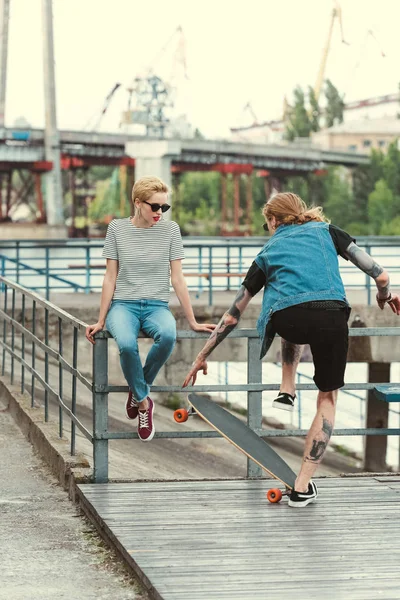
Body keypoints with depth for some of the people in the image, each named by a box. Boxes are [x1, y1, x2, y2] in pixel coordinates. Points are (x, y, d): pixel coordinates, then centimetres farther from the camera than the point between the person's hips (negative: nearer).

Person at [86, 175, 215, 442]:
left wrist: (193, 322, 4)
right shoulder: (117, 228, 2)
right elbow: (111, 277, 5)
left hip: (157, 306, 1)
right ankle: (143, 402, -11)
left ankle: (138, 390, -11)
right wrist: (101, 321, 2)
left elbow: (177, 278, 5)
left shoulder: (170, 229, 3)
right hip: (124, 304, -1)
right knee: (126, 344, -36)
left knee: (168, 335, -36)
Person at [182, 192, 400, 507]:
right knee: (328, 398, 17)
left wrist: (203, 356, 41)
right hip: (331, 314, -1)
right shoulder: (326, 230, 27)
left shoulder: (268, 252, 29)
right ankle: (303, 486, 11)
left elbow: (232, 315, 32)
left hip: (286, 319, 1)